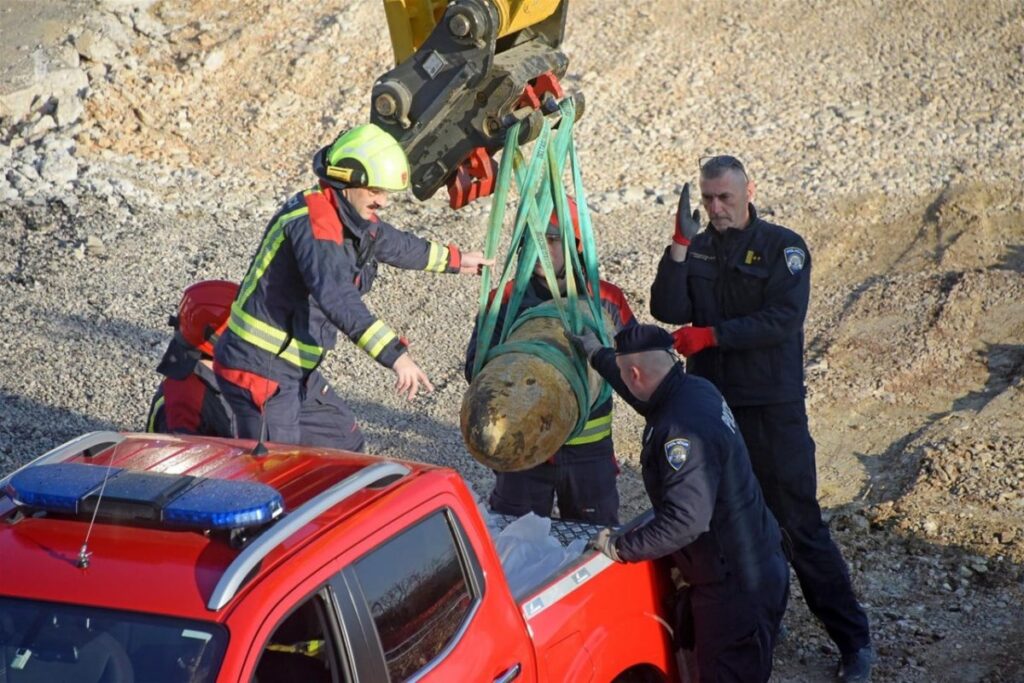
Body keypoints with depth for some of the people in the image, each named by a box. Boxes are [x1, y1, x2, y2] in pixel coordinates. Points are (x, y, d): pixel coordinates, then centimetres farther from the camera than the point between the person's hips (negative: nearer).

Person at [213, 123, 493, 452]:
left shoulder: (353, 220, 8)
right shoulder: (311, 222, -23)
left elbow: (395, 244, 30)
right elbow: (338, 298, -36)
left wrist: (453, 259, 44)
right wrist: (394, 354, -43)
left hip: (298, 372, 10)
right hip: (261, 371, -10)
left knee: (346, 445, 18)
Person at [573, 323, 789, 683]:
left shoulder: (683, 430, -30)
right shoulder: (694, 389, -1)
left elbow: (684, 520, -34)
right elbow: (650, 395, 25)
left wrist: (619, 546, -23)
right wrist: (596, 354, 35)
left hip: (737, 583, -10)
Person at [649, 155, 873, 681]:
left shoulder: (783, 247, -4)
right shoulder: (696, 250, 7)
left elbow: (783, 319, -16)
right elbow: (667, 311, -7)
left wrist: (710, 335, -20)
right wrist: (681, 245, -16)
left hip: (773, 408, -4)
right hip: (710, 404, 5)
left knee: (799, 523, -4)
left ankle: (853, 641, 4)